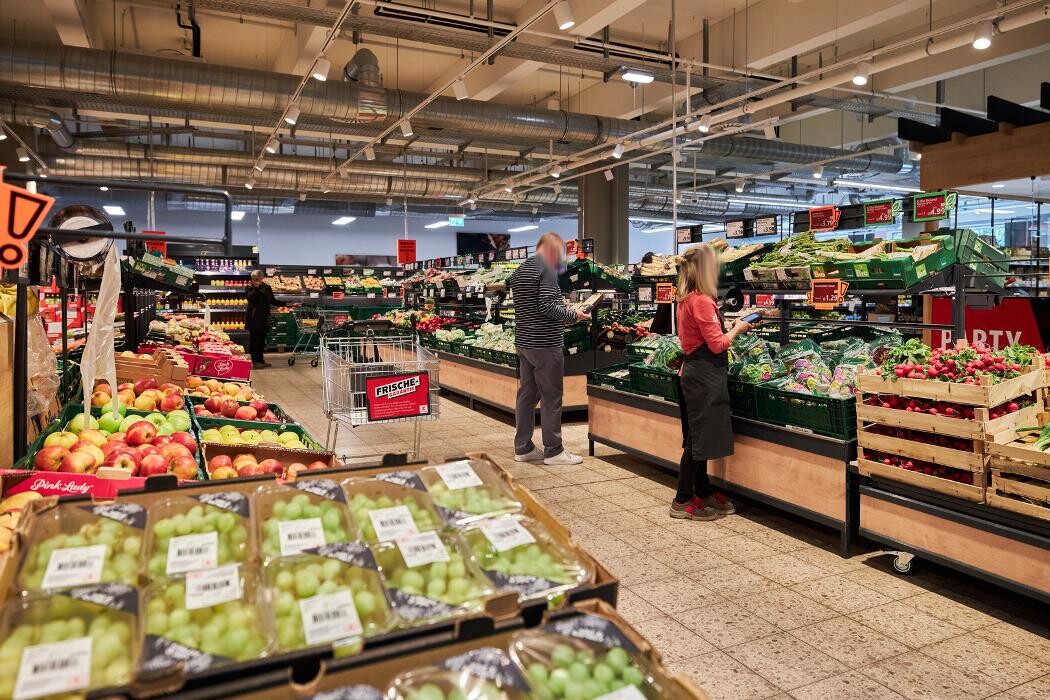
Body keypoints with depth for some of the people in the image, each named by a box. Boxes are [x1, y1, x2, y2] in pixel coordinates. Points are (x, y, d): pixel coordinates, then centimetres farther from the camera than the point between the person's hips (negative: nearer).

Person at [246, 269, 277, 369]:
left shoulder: (267, 287, 10)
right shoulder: (251, 287, -3)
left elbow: (273, 301, 15)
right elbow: (250, 298, -19)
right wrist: (255, 288, -23)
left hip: (264, 318, 5)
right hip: (254, 318, -4)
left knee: (262, 339, 10)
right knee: (254, 339, -2)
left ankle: (261, 359, 18)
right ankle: (255, 361, 1)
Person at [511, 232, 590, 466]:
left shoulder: (519, 271, 16)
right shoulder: (547, 269, -13)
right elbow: (547, 306, -22)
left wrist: (563, 311, 20)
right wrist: (573, 315, -8)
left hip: (523, 340, 9)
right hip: (545, 343, -9)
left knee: (526, 394, 12)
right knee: (551, 397, -1)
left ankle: (523, 448, 18)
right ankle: (553, 451, 6)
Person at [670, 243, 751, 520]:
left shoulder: (686, 299, 10)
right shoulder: (702, 301, -18)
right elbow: (717, 345, -18)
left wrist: (729, 327, 12)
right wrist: (737, 329, -2)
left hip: (694, 372, 10)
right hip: (704, 375, -10)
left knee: (698, 437, 17)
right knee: (699, 439, -2)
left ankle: (703, 492, 29)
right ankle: (682, 501, 6)